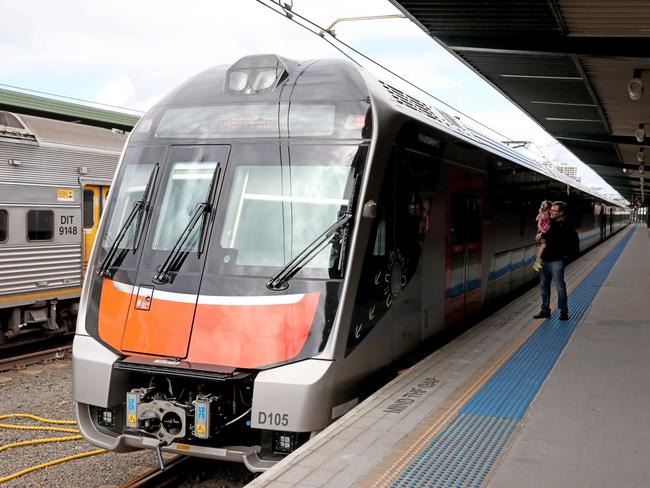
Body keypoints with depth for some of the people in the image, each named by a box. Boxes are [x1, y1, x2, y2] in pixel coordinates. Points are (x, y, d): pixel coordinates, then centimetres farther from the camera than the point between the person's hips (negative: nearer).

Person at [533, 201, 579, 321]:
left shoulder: (566, 226, -11)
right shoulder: (551, 222, 14)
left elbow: (555, 234, -28)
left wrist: (542, 235, -16)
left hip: (557, 260, -8)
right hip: (545, 259, 8)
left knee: (560, 287, -3)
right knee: (544, 285, 12)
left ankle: (563, 311, 8)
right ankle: (545, 310, 21)